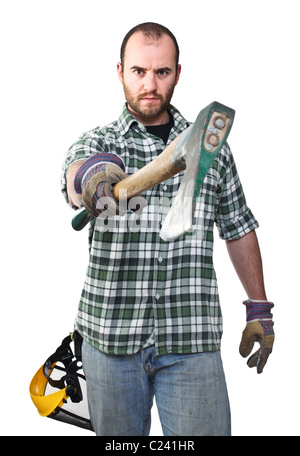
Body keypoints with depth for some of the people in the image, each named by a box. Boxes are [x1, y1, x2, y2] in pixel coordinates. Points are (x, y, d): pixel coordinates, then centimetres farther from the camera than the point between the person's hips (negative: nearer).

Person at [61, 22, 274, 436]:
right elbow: (76, 171, -23)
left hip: (191, 340, 0)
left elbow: (238, 228, 13)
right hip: (110, 338, 0)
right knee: (117, 437, 16)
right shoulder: (97, 142, 2)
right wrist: (92, 173, -47)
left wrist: (259, 308, 11)